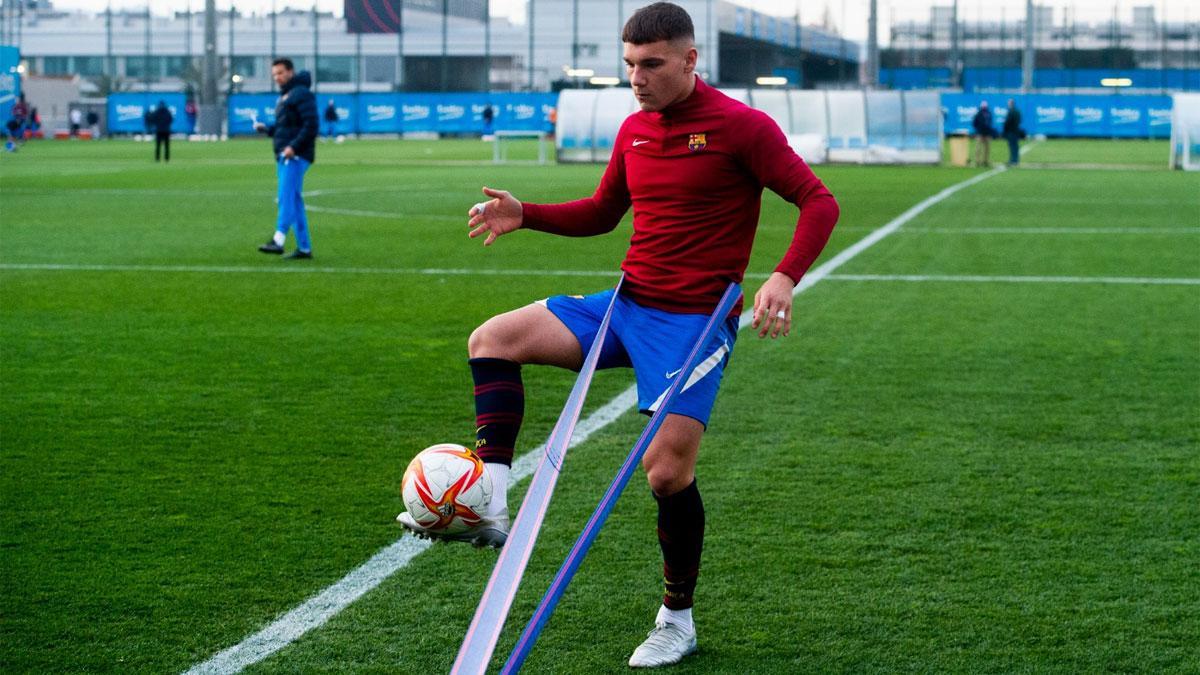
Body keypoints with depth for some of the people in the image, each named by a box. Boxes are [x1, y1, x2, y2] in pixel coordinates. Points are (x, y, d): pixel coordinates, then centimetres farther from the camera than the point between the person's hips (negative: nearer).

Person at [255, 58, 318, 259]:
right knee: (294, 201, 8)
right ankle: (304, 248, 10)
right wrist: (265, 128, 10)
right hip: (284, 156, 10)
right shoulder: (283, 97, 24)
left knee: (286, 197, -18)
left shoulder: (301, 94, -7)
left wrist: (294, 146, -24)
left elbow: (311, 125, -17)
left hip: (295, 155, -10)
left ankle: (278, 240, -27)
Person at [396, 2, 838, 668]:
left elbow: (818, 201, -10)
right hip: (625, 305, 7)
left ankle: (677, 620, 9)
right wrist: (524, 214, 8)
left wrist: (784, 277, -26)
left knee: (667, 470, -14)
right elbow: (601, 213, 24)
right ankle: (490, 507, -10)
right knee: (492, 339, -6)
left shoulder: (740, 126, -10)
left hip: (695, 321, -7)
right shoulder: (634, 129, 10)